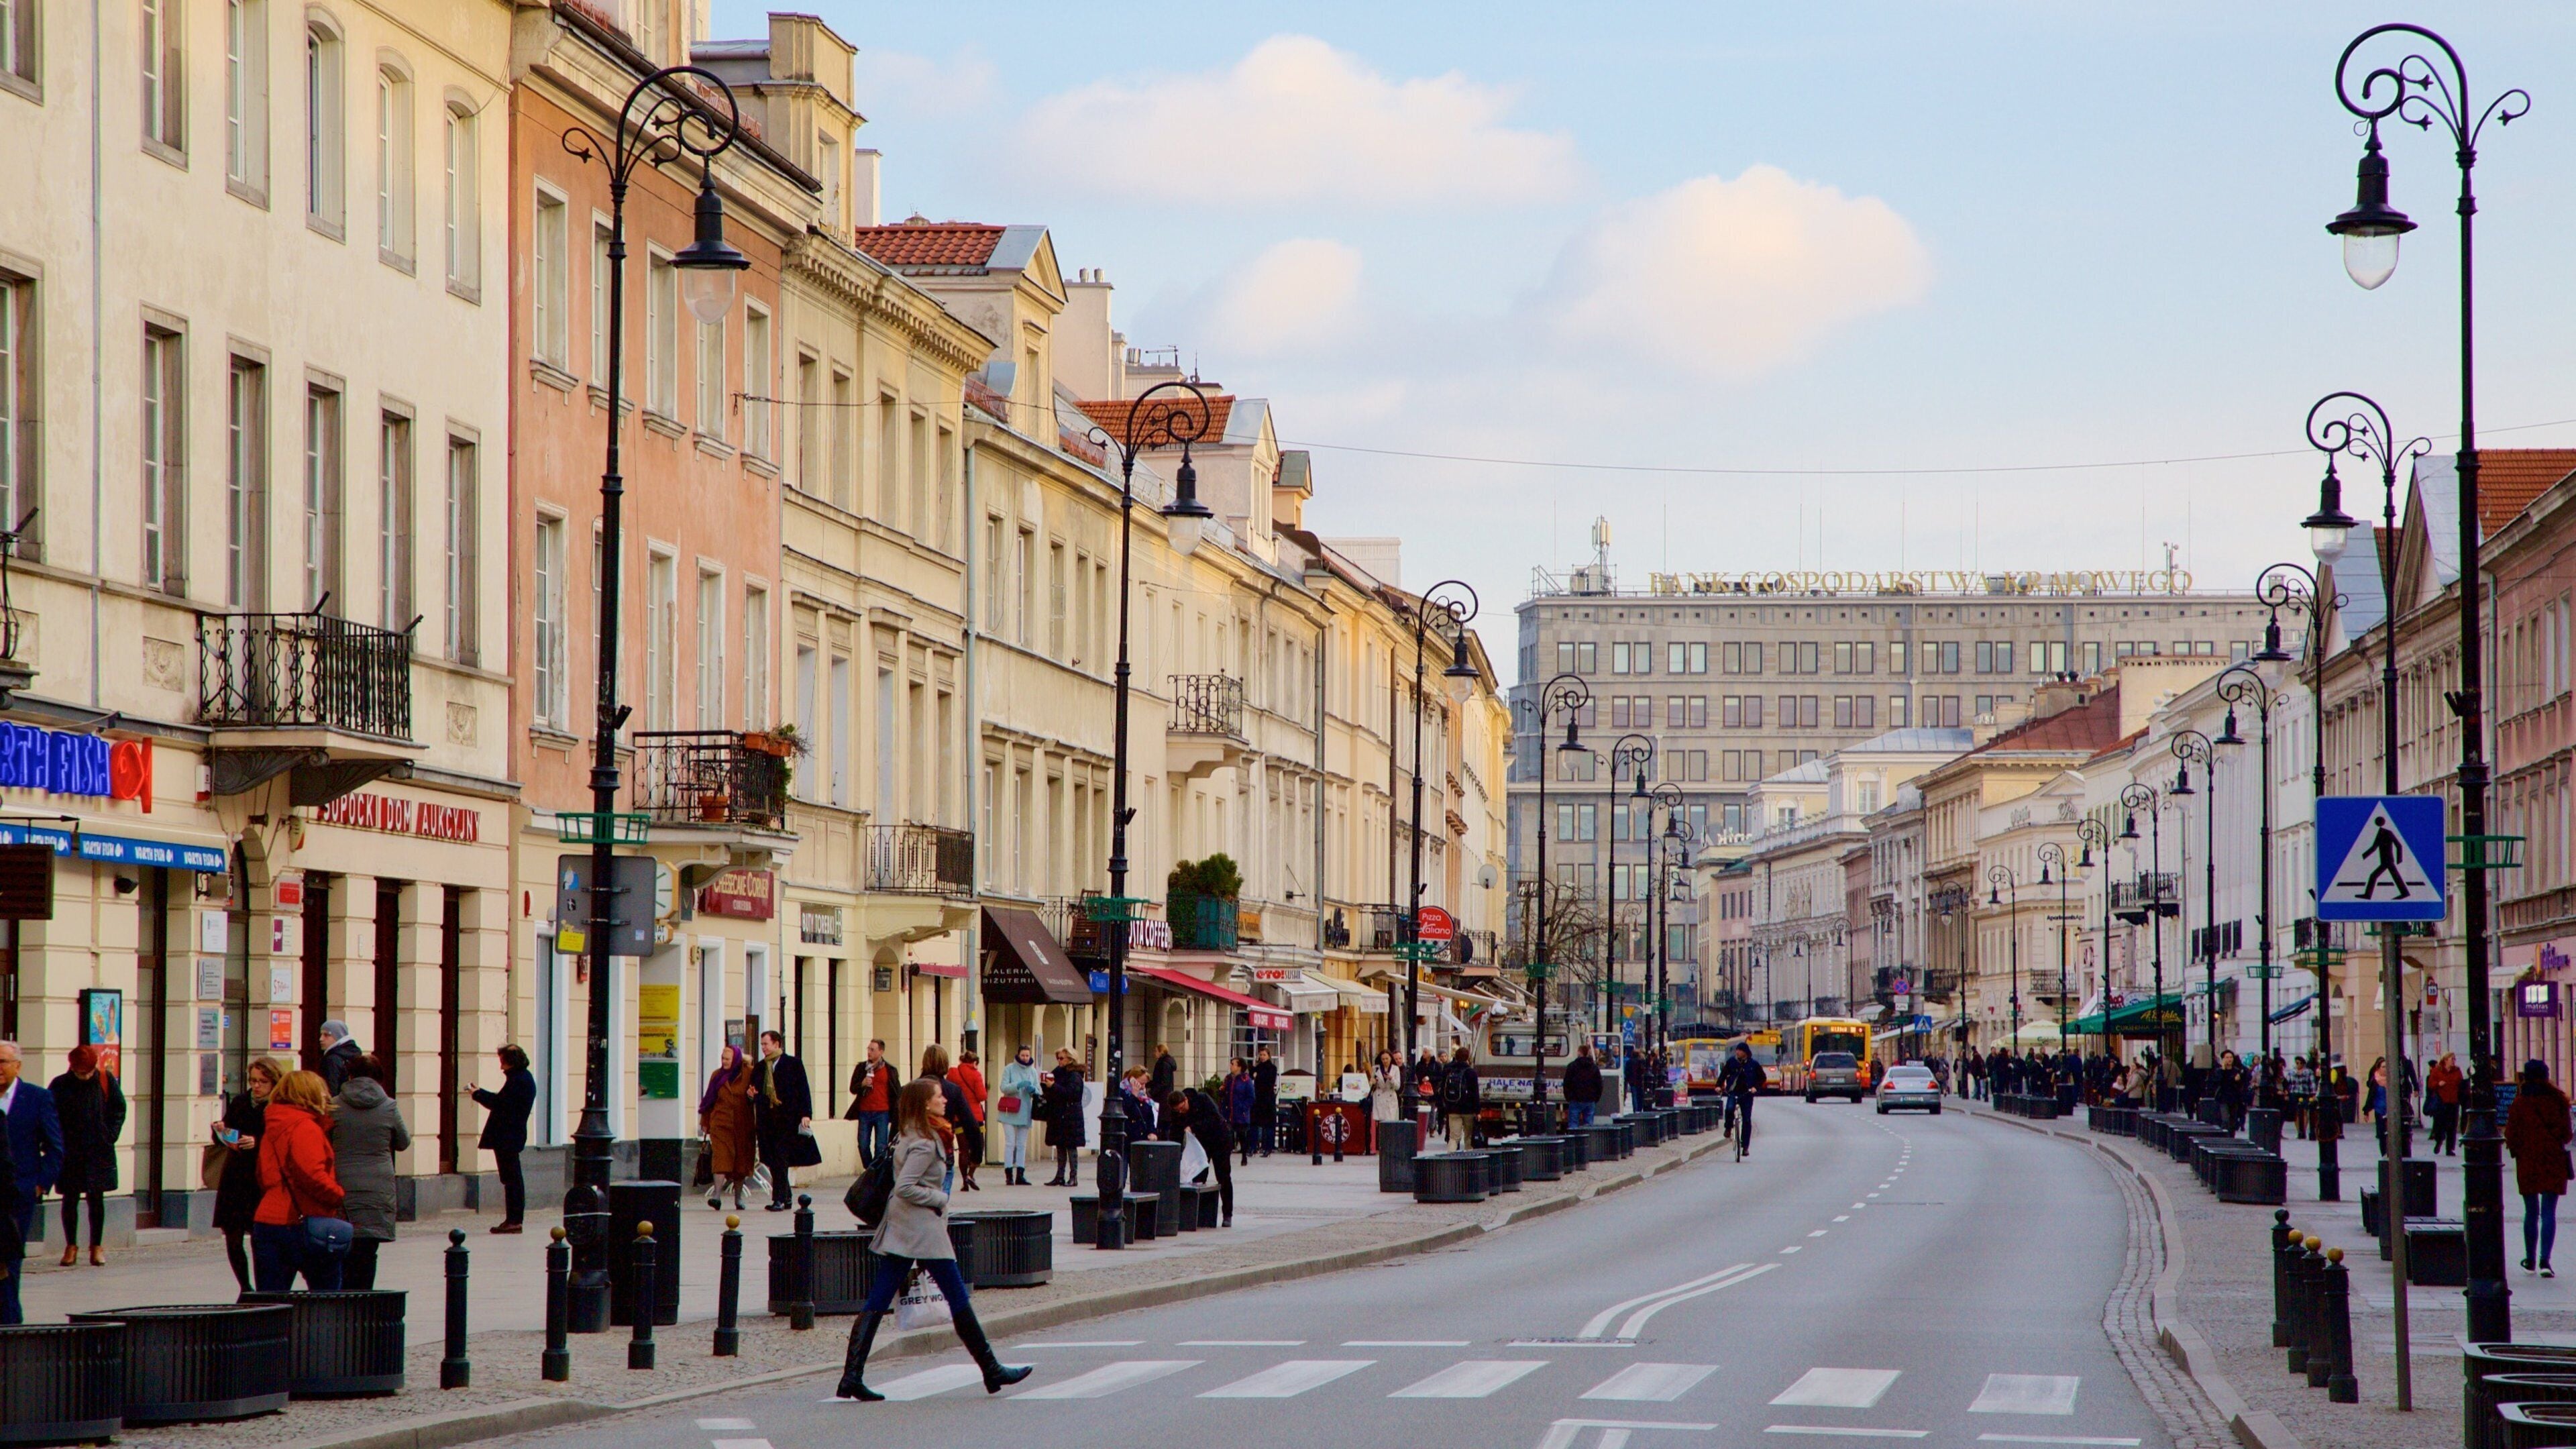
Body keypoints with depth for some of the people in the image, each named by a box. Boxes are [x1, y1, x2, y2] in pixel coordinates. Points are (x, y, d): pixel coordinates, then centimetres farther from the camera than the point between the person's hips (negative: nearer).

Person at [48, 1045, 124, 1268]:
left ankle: (96, 1246, 11)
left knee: (96, 1198, 3)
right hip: (70, 1152, 0)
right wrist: (58, 1141, -5)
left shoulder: (107, 1081, -1)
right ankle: (71, 1245, 14)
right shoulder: (60, 1086, -3)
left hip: (99, 1151, 0)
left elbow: (119, 1109, 7)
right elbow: (50, 1115, 2)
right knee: (70, 1199, 4)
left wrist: (110, 1136, -1)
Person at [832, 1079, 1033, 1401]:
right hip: (922, 1228, -9)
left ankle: (852, 1377, -6)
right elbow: (904, 1188, -23)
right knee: (959, 1299, 1)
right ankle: (991, 1371, 9)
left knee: (876, 1303, 2)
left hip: (898, 1229, 9)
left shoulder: (907, 1136, 13)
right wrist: (939, 1199, -12)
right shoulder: (925, 1143, -16)